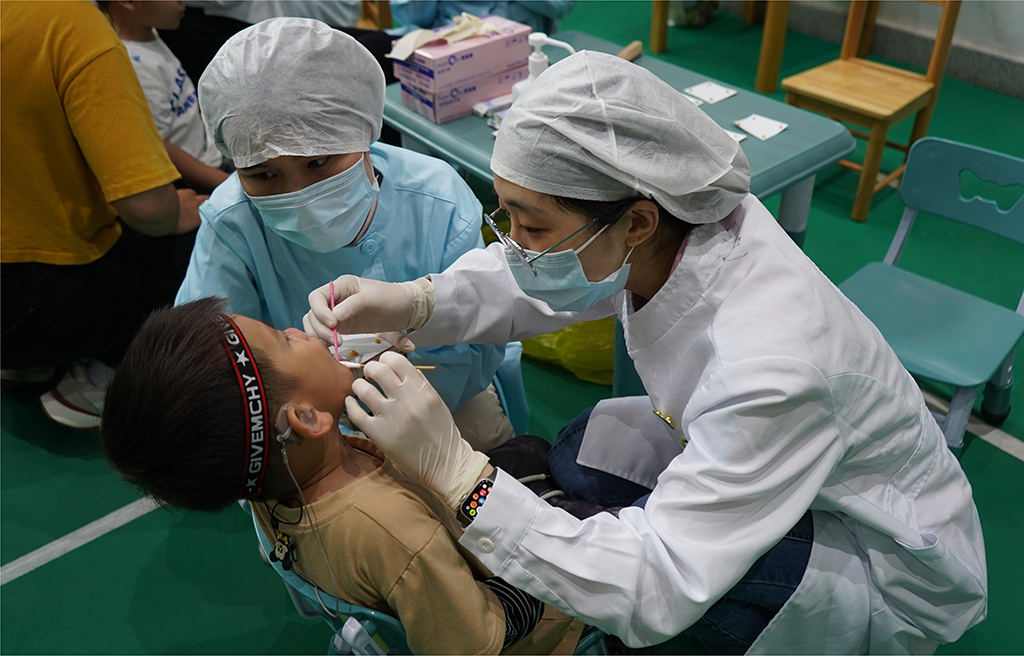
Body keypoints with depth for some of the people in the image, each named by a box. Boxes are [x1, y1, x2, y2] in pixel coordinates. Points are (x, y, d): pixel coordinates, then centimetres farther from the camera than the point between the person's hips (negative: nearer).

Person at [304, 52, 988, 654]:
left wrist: (453, 471, -43)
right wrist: (410, 302, -24)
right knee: (581, 458, -2)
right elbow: (527, 285, -5)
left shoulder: (770, 370, -42)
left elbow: (655, 593, -37)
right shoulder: (678, 212, -21)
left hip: (898, 578, -6)